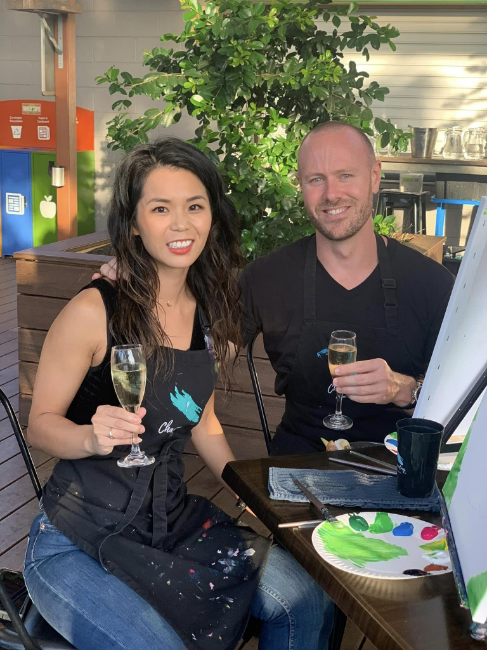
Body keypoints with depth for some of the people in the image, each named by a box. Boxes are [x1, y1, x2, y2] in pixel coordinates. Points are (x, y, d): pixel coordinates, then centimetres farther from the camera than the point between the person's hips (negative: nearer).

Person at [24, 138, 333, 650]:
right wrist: (93, 436, -29)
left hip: (174, 519, 5)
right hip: (77, 539, -5)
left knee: (307, 605, -4)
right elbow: (40, 424, -9)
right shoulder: (94, 311, -17)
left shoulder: (211, 310, 2)